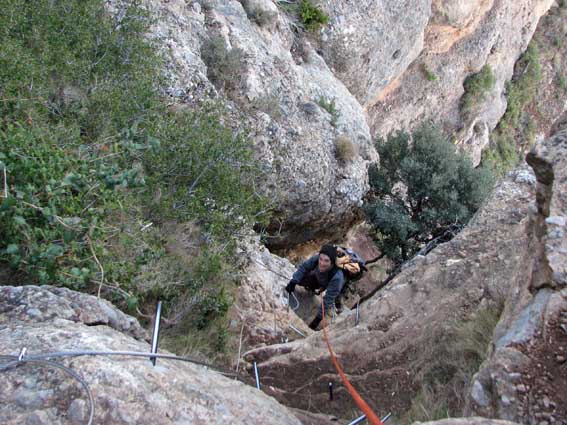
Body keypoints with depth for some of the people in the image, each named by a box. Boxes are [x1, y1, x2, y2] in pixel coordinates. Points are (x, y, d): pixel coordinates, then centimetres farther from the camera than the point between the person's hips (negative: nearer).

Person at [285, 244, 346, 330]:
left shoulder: (337, 277, -45)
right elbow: (304, 267, -17)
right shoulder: (316, 258, -36)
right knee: (301, 279, -12)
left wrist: (318, 318, -35)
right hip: (318, 279, 2)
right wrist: (293, 281, -27)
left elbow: (328, 299, -38)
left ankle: (337, 298, 13)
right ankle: (314, 289, 20)